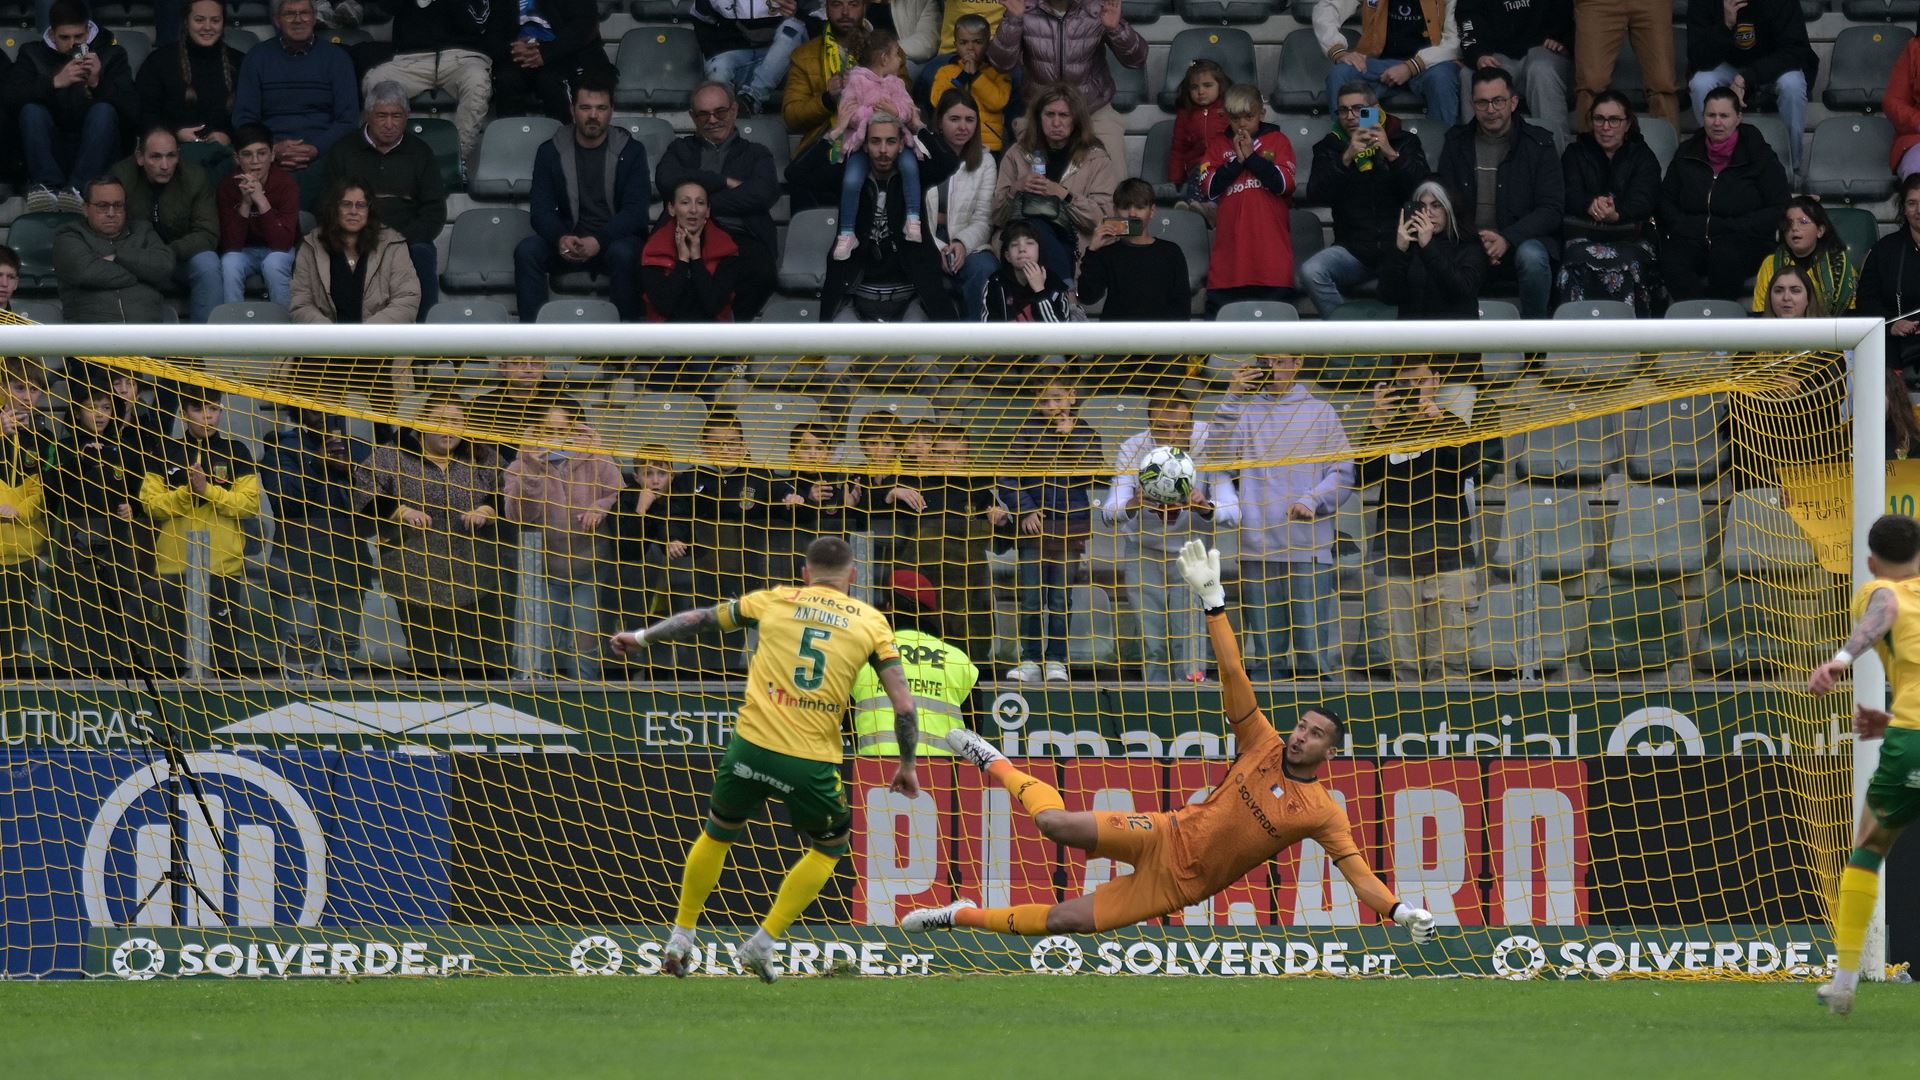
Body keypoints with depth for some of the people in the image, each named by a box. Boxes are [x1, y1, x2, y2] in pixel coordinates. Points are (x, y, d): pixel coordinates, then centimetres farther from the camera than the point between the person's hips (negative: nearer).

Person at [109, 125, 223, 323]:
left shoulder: (195, 177, -8)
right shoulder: (120, 176, -10)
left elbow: (207, 234, -11)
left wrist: (170, 251, -29)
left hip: (180, 259, 1)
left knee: (207, 265, -31)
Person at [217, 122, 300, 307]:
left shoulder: (286, 185, -18)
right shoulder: (227, 187, -14)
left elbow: (282, 242, -26)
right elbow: (231, 244, -19)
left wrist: (261, 200, -35)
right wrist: (245, 203, -31)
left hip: (279, 252, -1)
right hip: (244, 251, 1)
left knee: (273, 263, -33)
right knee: (229, 263, -30)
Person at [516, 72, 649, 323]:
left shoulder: (630, 151, 3)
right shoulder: (550, 151, 7)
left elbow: (634, 211, -6)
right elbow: (541, 208, 1)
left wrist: (599, 241, -24)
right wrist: (561, 238, -23)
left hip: (613, 238, -2)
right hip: (567, 242, 2)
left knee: (624, 253, -37)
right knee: (526, 251, -26)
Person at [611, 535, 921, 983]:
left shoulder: (775, 601, 9)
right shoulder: (871, 622, 6)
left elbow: (701, 619, 19)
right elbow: (904, 705, 1)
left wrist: (643, 637, 33)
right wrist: (907, 768, 14)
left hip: (751, 745, 1)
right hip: (812, 762, -1)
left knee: (717, 833, 27)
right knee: (830, 847, 24)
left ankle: (680, 938, 32)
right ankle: (764, 943, 15)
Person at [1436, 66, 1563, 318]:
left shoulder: (1538, 144, 4)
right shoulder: (1456, 144, 12)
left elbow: (1552, 209, -3)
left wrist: (1507, 239, -18)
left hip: (1521, 241, -1)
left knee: (1531, 256, -38)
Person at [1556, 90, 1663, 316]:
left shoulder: (1642, 156, 15)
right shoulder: (1575, 154, 20)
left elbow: (1642, 200, -4)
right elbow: (1571, 195, 1)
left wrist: (1617, 214, -29)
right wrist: (1591, 205, -25)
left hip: (1630, 239, -1)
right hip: (1583, 236, 1)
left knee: (1629, 265, -35)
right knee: (1579, 263, -34)